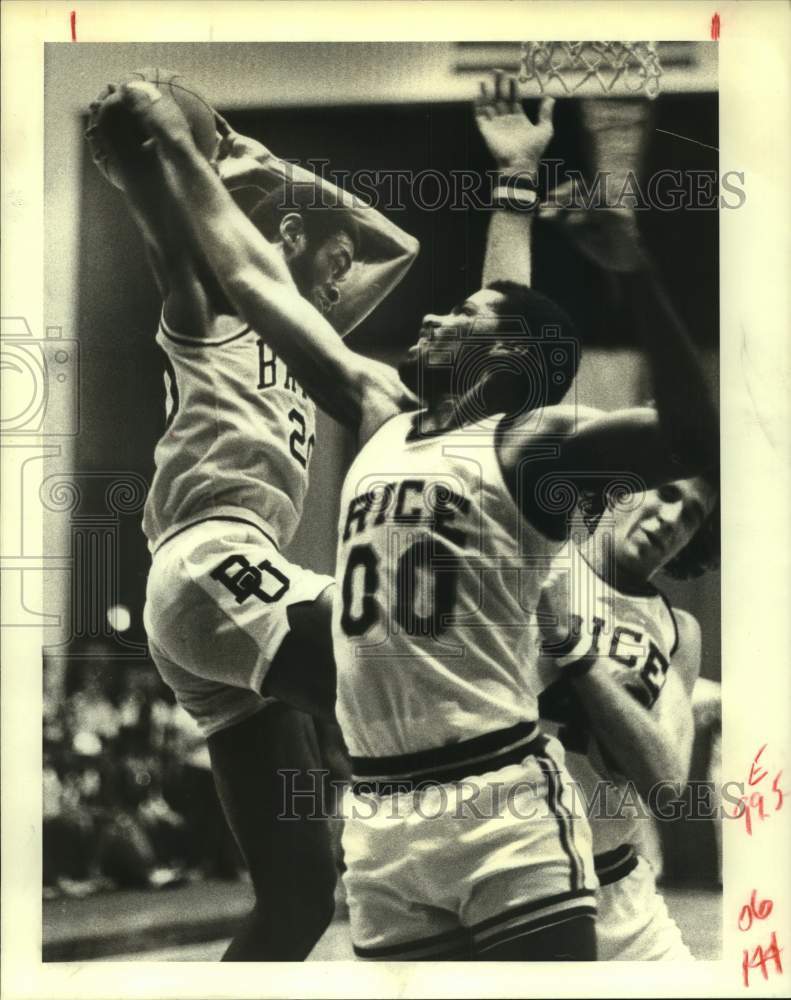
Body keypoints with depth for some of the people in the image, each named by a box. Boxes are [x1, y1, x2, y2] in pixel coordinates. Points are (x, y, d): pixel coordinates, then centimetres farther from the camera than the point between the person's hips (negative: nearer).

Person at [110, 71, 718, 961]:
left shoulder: (531, 443, -3)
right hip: (377, 815, 6)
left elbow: (691, 439, -20)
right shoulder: (380, 415, 14)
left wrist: (634, 272, -29)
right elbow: (257, 279, 20)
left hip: (500, 801, -6)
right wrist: (176, 148, 25)